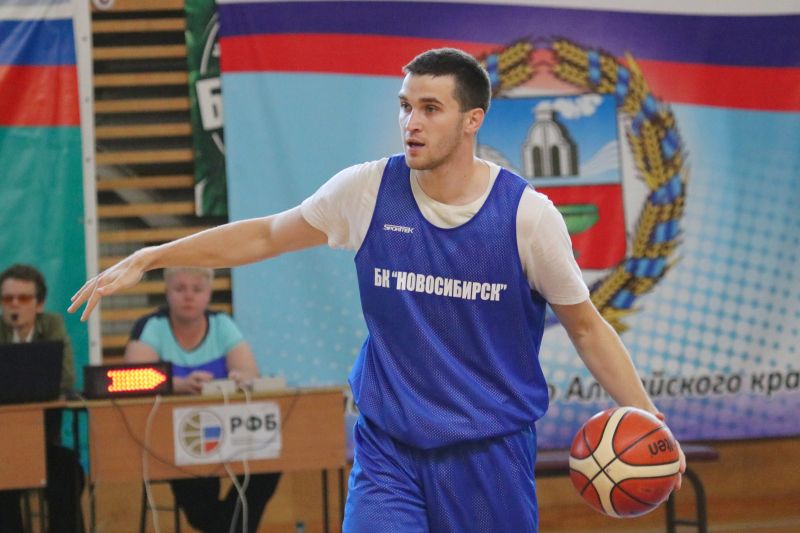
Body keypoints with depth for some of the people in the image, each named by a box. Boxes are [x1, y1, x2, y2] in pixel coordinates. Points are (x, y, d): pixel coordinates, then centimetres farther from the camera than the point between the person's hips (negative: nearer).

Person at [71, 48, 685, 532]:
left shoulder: (527, 213, -9)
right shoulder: (367, 191, -4)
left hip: (492, 453, -1)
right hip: (388, 449, 1)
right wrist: (146, 259, 8)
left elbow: (586, 326, 2)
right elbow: (266, 235, 10)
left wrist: (647, 419, -8)